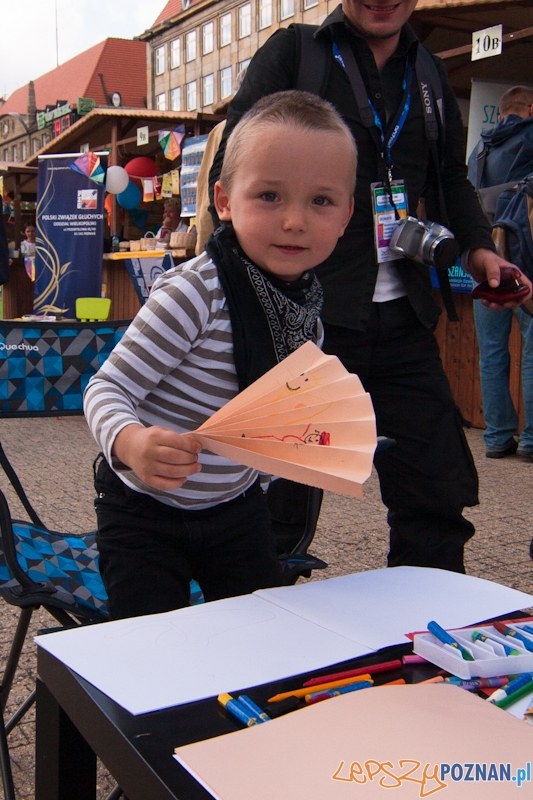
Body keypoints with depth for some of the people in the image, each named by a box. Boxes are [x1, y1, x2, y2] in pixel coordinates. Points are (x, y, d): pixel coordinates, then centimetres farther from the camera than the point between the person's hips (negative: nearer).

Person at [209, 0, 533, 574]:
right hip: (310, 316, -5)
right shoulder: (293, 52, 2)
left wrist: (477, 247, 8)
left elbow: (451, 177, 27)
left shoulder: (429, 73, 17)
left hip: (403, 321, 5)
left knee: (440, 493, 8)